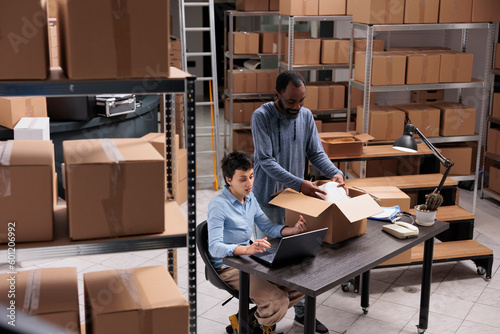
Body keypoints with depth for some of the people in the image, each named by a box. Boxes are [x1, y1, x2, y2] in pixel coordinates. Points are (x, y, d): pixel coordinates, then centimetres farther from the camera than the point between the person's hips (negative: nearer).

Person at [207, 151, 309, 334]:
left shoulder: (250, 198, 6)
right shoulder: (218, 205, -20)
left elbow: (268, 227, 14)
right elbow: (214, 248, -29)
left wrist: (293, 230, -7)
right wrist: (248, 249, -47)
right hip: (228, 266, -8)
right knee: (277, 302, -25)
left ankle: (254, 317, 11)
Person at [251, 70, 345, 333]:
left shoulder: (306, 116, 1)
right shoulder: (261, 117, -16)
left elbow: (316, 152, 2)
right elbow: (266, 161, -23)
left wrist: (334, 173, -17)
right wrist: (299, 184, -31)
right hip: (268, 199, -5)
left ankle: (303, 312, 24)